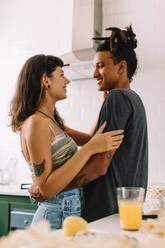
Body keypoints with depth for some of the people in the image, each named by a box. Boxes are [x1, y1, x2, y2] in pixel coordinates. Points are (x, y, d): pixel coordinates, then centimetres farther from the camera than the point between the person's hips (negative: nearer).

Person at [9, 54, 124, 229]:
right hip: (57, 217, -9)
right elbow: (46, 189, -23)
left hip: (72, 212, 9)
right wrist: (90, 149, -26)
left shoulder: (52, 120, 11)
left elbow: (89, 139, 17)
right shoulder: (35, 123, -19)